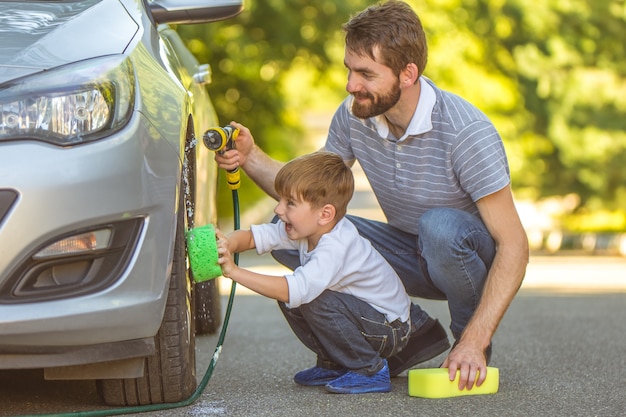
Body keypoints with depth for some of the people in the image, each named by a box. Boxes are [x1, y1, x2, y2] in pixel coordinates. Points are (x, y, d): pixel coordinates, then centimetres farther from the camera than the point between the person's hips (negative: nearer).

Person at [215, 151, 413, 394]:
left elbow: (296, 290, -44)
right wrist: (227, 245, -32)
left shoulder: (336, 247, -33)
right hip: (360, 311, 9)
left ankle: (371, 370, -12)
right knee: (288, 299, -4)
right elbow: (254, 236, -8)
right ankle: (334, 364, 12)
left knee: (315, 300, -29)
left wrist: (234, 272, -46)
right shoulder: (308, 229, -8)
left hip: (392, 329, -9)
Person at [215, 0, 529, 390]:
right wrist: (251, 157, -19)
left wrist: (474, 343, -36)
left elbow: (514, 245, -28)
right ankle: (415, 329, -2)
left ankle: (468, 336, -9)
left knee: (440, 226, -40)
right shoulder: (354, 116, -12)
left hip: (476, 257, -5)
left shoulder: (466, 132, -28)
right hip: (413, 259, 6)